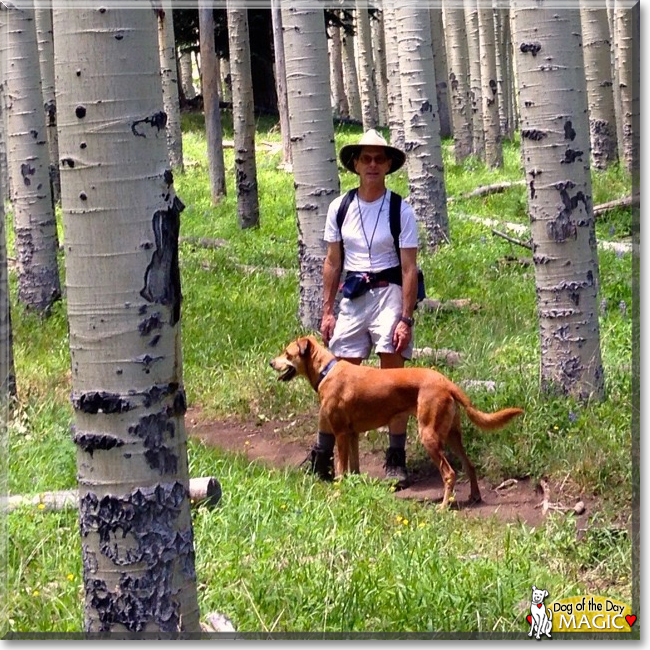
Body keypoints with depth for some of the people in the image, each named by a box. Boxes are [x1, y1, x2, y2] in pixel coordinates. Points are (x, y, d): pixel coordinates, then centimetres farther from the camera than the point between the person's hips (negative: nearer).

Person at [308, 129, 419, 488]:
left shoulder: (401, 211, -4)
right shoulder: (340, 208, 4)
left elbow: (410, 268, -6)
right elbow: (332, 262, 10)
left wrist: (406, 319, -12)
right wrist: (327, 311, 6)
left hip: (389, 293, -3)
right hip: (352, 296, 3)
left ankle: (396, 460, 4)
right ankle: (322, 455, 12)